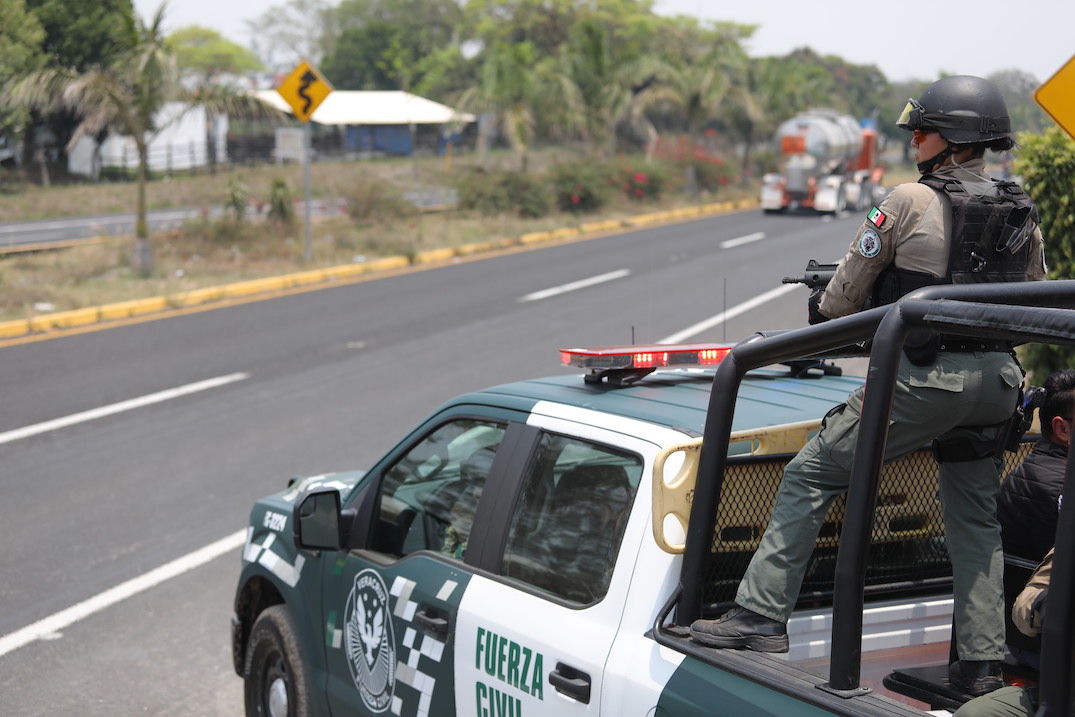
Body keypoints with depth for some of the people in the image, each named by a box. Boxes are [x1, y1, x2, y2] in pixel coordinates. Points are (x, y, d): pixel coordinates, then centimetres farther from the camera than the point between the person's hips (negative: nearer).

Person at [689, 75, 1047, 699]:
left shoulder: (910, 202, -8)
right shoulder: (1023, 215, 9)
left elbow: (846, 293, 1)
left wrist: (824, 314, 22)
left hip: (923, 380, -6)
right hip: (996, 383, 6)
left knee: (809, 477, 3)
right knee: (975, 518, 17)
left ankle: (764, 615, 0)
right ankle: (982, 664, 16)